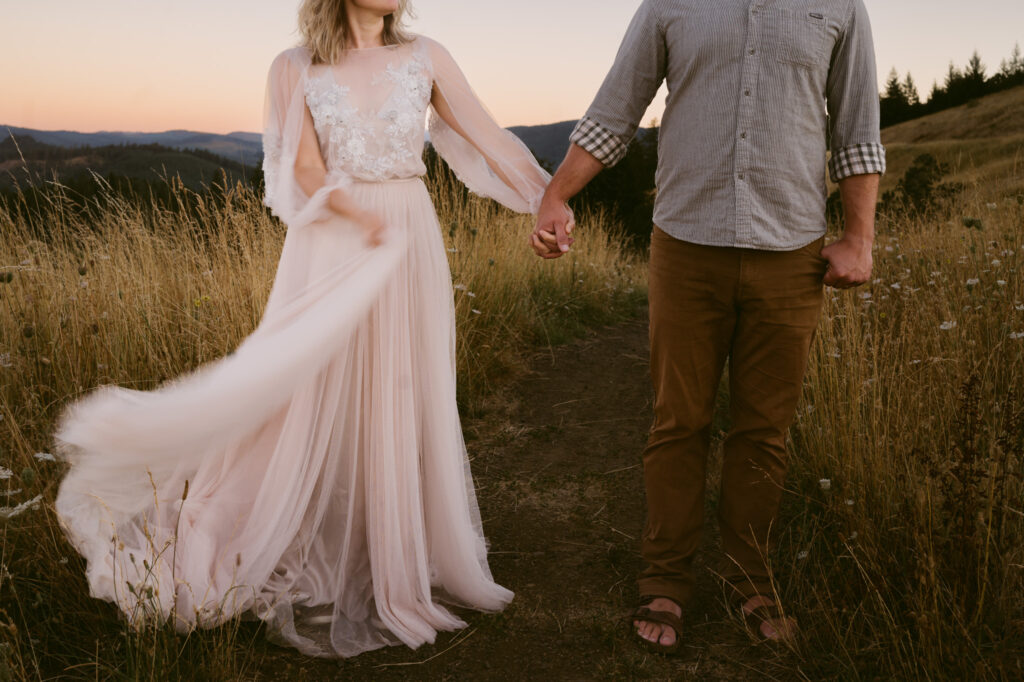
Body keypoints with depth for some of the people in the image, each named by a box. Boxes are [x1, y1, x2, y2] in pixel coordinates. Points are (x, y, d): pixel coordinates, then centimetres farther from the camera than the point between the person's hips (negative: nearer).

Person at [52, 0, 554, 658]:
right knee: (309, 397, 2)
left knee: (403, 406, 9)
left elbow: (487, 137, 3)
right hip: (329, 251, -2)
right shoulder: (294, 68, 1)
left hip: (413, 248, 2)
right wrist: (371, 225, -20)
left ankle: (401, 561, 26)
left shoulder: (426, 57, 5)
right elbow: (306, 174, -7)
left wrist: (550, 203, -3)